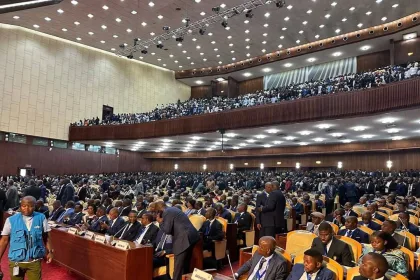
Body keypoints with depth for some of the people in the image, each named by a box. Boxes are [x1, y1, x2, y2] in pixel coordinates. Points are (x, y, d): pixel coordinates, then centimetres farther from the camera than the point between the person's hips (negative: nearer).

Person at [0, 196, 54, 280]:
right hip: (16, 261, 0)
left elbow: (46, 236, 2)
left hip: (35, 261, 0)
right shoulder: (11, 220, -9)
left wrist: (50, 251, -2)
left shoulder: (41, 218, -6)